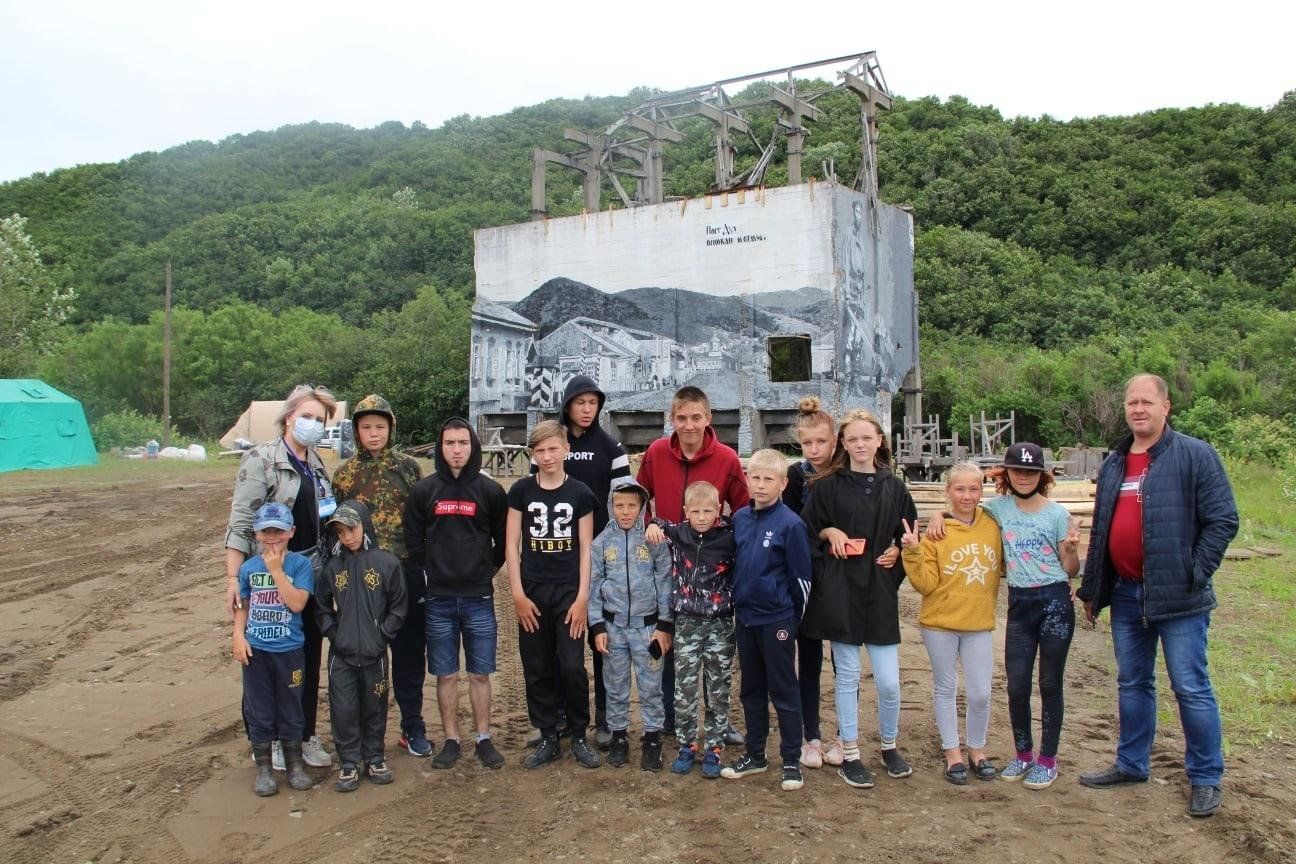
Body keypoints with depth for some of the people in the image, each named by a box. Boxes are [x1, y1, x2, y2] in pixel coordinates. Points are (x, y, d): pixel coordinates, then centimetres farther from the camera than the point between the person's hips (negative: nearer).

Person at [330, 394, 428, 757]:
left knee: (409, 651, 7)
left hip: (405, 572, 0)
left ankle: (412, 727, 20)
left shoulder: (408, 467, 4)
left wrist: (426, 565, 3)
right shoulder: (345, 473, 6)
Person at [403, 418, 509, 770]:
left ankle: (483, 739, 19)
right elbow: (413, 539, 7)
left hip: (479, 598, 0)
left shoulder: (491, 490, 0)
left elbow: (503, 539, 8)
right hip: (438, 599, 1)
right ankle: (451, 740, 21)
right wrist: (431, 571, 3)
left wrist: (487, 570, 5)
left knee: (480, 673, 7)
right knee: (446, 674, 9)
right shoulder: (424, 490, 1)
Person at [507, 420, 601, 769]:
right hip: (531, 592, 1)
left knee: (573, 667, -4)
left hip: (568, 592, -1)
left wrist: (582, 597, -6)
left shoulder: (580, 493, -1)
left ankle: (579, 736, 14)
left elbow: (586, 549, 0)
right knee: (536, 669, 7)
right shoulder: (521, 491, 1)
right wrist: (518, 594, -4)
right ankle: (548, 738, 20)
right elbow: (511, 544, 2)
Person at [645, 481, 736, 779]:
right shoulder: (677, 534, -1)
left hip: (720, 623, -1)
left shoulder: (729, 537, -8)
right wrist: (654, 525, -4)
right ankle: (686, 747, 19)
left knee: (718, 690, 7)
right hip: (686, 623, 2)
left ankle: (713, 750, 19)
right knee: (684, 689, 4)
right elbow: (659, 525, 18)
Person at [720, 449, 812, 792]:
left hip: (777, 620, -6)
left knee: (783, 692, 5)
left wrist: (791, 615, -3)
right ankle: (754, 755, 29)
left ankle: (792, 761, 17)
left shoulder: (790, 524, -14)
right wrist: (738, 602, 12)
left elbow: (801, 577, -10)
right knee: (751, 690, 16)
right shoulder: (740, 518, 3)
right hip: (745, 617, 6)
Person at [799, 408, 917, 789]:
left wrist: (897, 551, -4)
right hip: (839, 590, -2)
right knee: (846, 676, 6)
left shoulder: (894, 487, 7)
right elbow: (807, 529, 6)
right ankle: (849, 755, 19)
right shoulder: (827, 485, 1)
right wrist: (829, 532, -12)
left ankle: (889, 746, 28)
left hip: (880, 591, 2)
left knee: (889, 681, 2)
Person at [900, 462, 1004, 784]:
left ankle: (977, 751, 29)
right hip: (940, 623, -2)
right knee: (945, 688, 11)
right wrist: (912, 552, -22)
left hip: (979, 624, 2)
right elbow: (926, 584, -11)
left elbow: (1005, 567, 11)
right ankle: (953, 753, 26)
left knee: (980, 693, 6)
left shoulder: (993, 526, 0)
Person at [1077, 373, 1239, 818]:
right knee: (1132, 684, 16)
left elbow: (1223, 520, -9)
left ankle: (1206, 778, 17)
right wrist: (1091, 589, 15)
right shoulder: (1113, 464, 12)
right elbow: (1100, 530, 16)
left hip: (1178, 597, -6)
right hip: (1126, 595, 6)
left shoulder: (1195, 455, -7)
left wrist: (1195, 575, -14)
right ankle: (1131, 764, 29)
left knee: (1191, 688, 2)